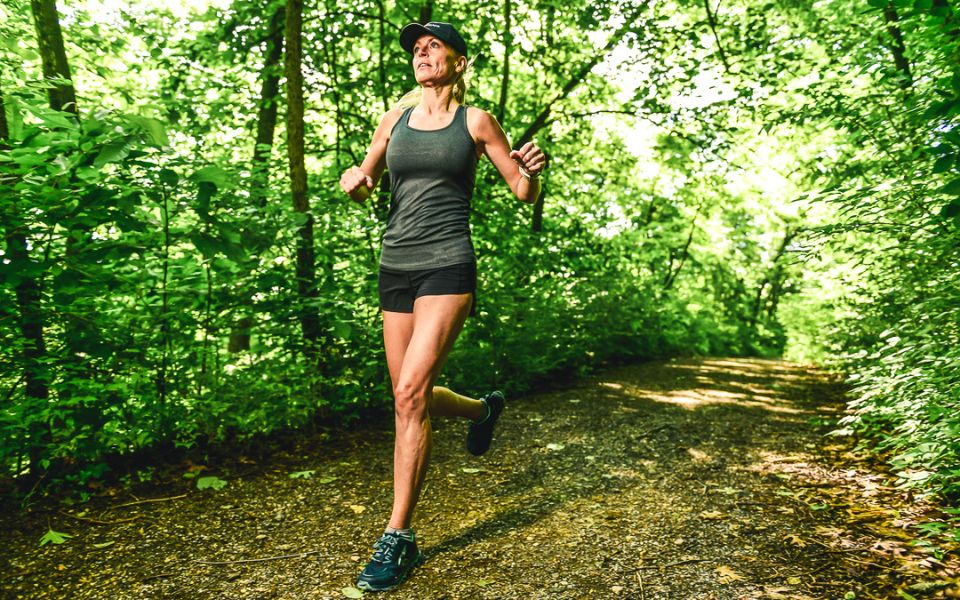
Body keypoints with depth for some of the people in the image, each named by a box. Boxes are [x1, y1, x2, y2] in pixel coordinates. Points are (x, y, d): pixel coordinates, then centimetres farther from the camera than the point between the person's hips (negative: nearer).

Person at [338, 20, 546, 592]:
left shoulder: (475, 122, 3)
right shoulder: (395, 119, 13)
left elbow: (526, 193, 7)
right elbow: (364, 181, 21)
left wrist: (532, 169, -16)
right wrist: (353, 179, -3)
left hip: (447, 267, -5)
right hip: (396, 267, 5)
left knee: (411, 394, -17)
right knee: (412, 399, 11)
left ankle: (398, 538, -5)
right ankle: (484, 407, 42)